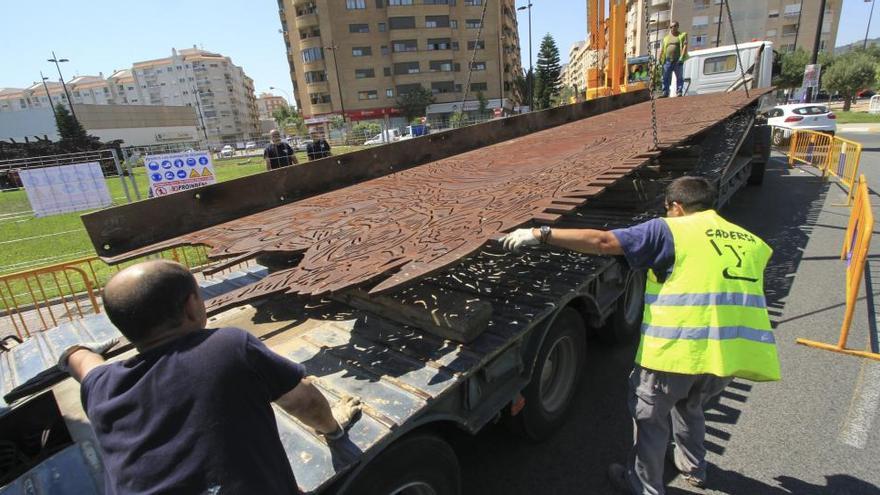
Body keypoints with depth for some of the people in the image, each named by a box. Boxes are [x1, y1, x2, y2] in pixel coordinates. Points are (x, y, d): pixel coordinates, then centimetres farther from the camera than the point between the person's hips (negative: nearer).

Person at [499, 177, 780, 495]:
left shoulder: (670, 230, -4)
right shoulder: (750, 241, 15)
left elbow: (601, 242, -13)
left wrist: (541, 234, -10)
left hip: (679, 349, -6)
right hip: (733, 352, 7)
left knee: (650, 416, 17)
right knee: (689, 406, 33)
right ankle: (693, 468, 52)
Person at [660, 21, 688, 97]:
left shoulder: (682, 35, 9)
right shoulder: (666, 37, 21)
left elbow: (685, 46, -2)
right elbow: (662, 49, 16)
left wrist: (682, 57, -15)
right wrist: (660, 59, 3)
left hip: (678, 60, -3)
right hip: (667, 60, 3)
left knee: (679, 77, -2)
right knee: (666, 78, 0)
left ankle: (679, 92, -2)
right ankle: (665, 93, 2)